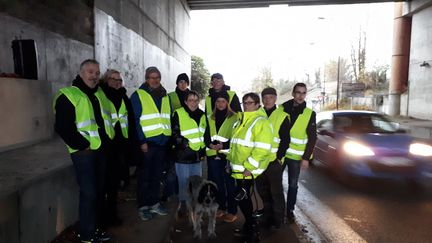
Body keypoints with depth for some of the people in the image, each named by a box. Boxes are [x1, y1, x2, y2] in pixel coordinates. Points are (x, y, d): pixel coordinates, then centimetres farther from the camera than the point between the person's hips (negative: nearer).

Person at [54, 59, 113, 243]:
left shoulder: (99, 94, 14)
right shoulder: (68, 95, -10)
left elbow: (107, 118, 24)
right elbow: (63, 127, -17)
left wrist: (108, 138, 12)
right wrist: (82, 144, -17)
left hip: (100, 149, 8)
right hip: (84, 151, -8)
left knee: (99, 191, 15)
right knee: (88, 193, -5)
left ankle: (96, 228, 30)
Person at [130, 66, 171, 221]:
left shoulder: (165, 96, 13)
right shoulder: (138, 96, -4)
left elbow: (170, 118, 17)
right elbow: (135, 120, -10)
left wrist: (171, 137, 9)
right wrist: (141, 141, -16)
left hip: (162, 142, 5)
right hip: (147, 143, -5)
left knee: (157, 175, 14)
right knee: (144, 176, 4)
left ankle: (154, 203, 27)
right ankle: (143, 207, 16)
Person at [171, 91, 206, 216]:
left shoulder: (202, 115, 11)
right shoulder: (178, 114, -7)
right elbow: (175, 135, -11)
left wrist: (203, 150, 15)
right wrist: (186, 143, -19)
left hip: (198, 156, 5)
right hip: (183, 155, -5)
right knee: (183, 182, 2)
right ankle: (183, 204, 19)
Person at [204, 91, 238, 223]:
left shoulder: (234, 117, -3)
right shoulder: (211, 118, 14)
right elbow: (206, 136, 13)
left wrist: (224, 145, -17)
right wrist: (210, 144, -7)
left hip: (228, 155, -5)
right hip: (213, 155, 5)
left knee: (230, 183, 1)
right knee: (217, 183, 13)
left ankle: (232, 211, 13)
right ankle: (221, 208, 27)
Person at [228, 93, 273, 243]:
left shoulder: (260, 122, -14)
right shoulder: (242, 120, 15)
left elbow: (262, 149, -23)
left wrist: (249, 167, -23)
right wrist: (231, 160, 21)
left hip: (247, 170, -9)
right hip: (238, 168, 9)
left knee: (242, 198, -3)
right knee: (244, 198, 17)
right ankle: (249, 226, 34)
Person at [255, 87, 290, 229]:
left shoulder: (282, 116, -6)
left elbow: (285, 140, -7)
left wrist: (279, 157, -13)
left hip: (274, 161, -5)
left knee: (276, 191, 6)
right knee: (262, 189, 17)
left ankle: (278, 220, 22)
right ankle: (267, 214, 37)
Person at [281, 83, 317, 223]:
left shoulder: (310, 114, -3)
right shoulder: (281, 109, -2)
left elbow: (312, 138, -3)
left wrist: (306, 157, -8)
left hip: (295, 156, -1)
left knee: (293, 184, 9)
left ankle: (290, 210, 27)